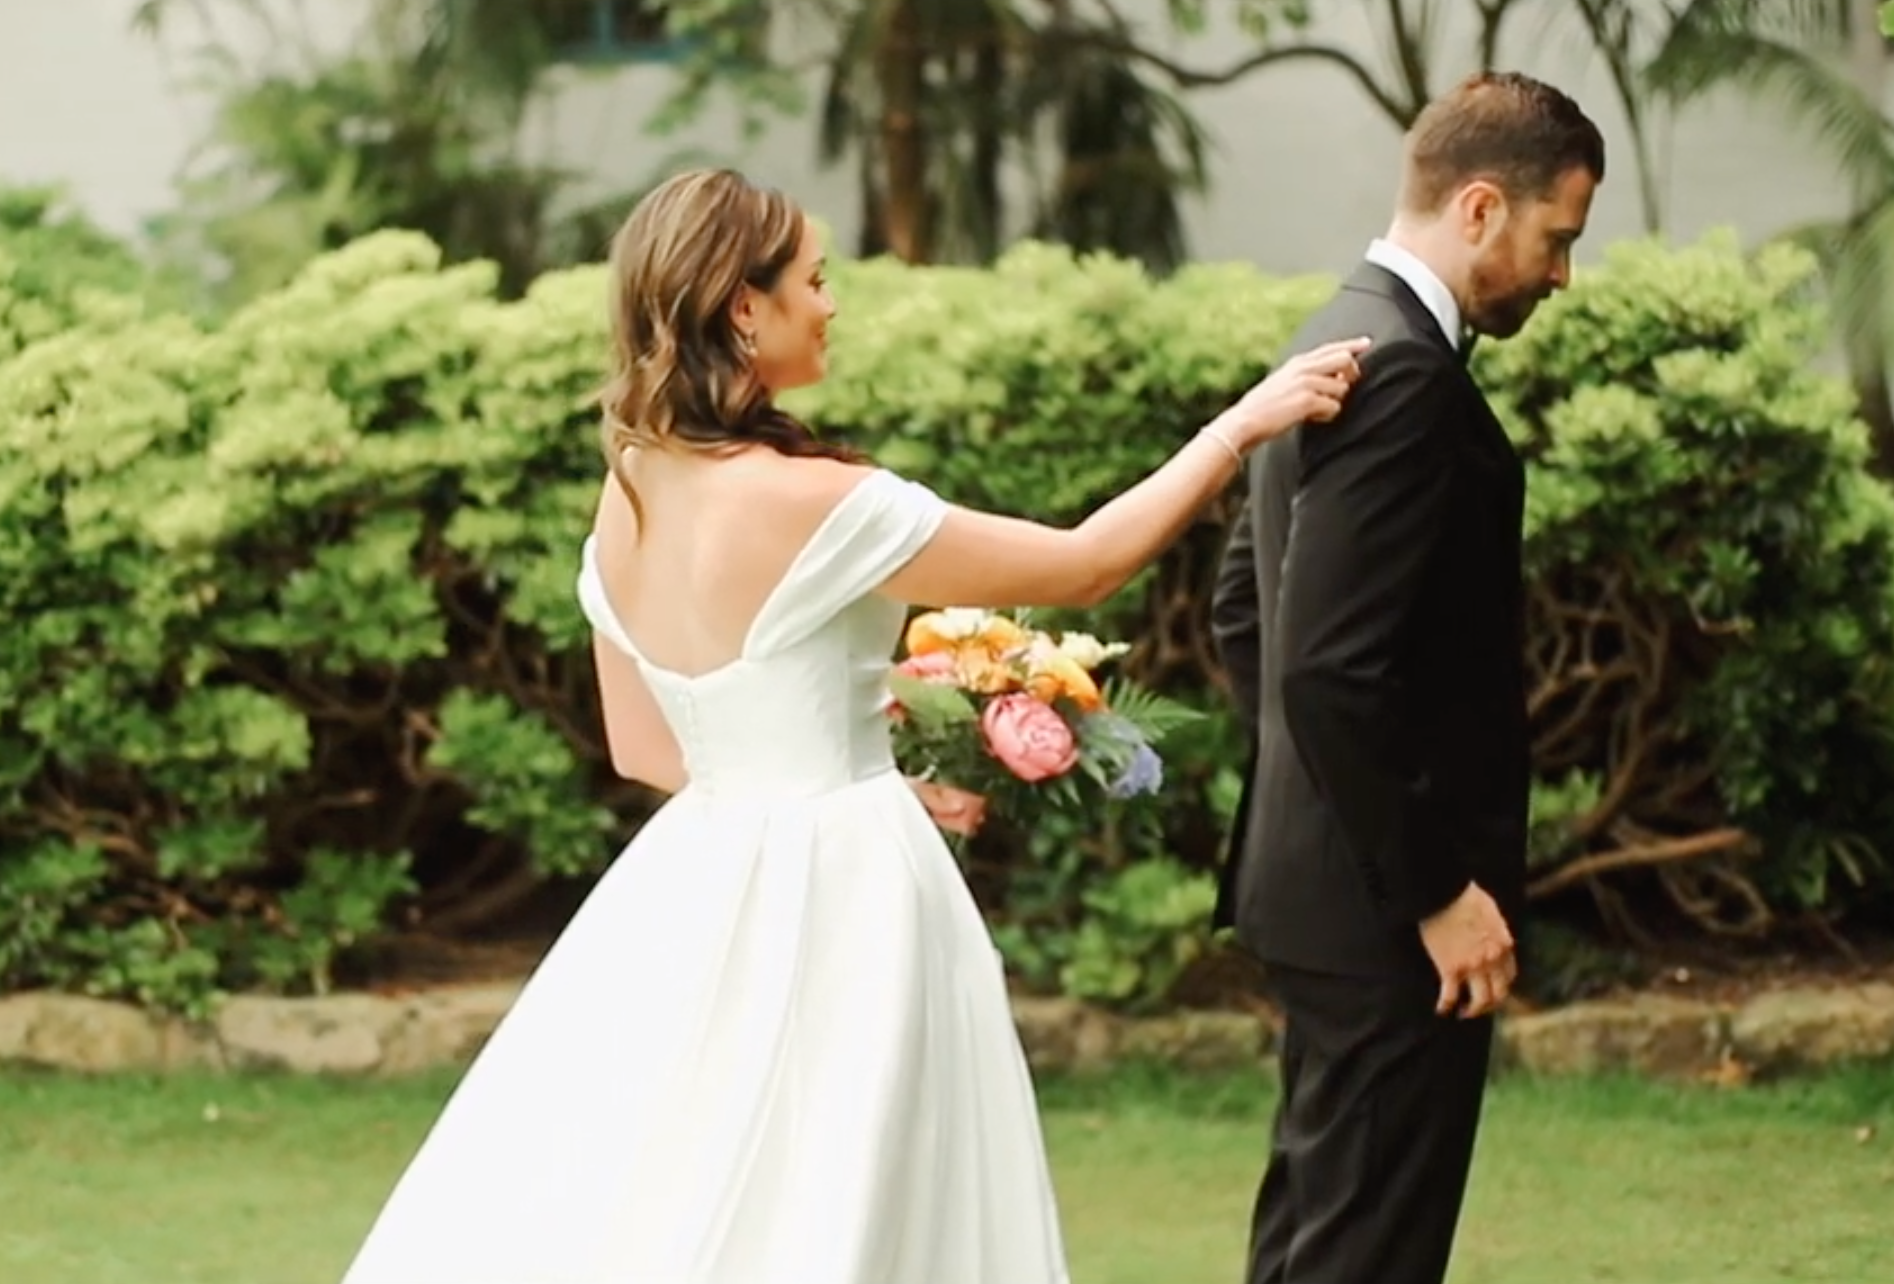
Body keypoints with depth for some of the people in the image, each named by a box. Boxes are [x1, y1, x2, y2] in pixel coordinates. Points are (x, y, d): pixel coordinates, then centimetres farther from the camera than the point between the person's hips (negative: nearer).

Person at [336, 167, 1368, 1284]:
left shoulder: (629, 500, 3)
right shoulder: (812, 501, -19)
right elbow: (1086, 566, -11)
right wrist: (1244, 424, -3)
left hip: (698, 893, 7)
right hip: (832, 906, -7)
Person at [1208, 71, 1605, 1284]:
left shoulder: (1337, 341, 12)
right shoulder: (1404, 373, -19)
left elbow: (1246, 608, 20)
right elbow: (1334, 668, -25)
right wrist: (1438, 890, -19)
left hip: (1330, 875, 10)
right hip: (1390, 907, -10)